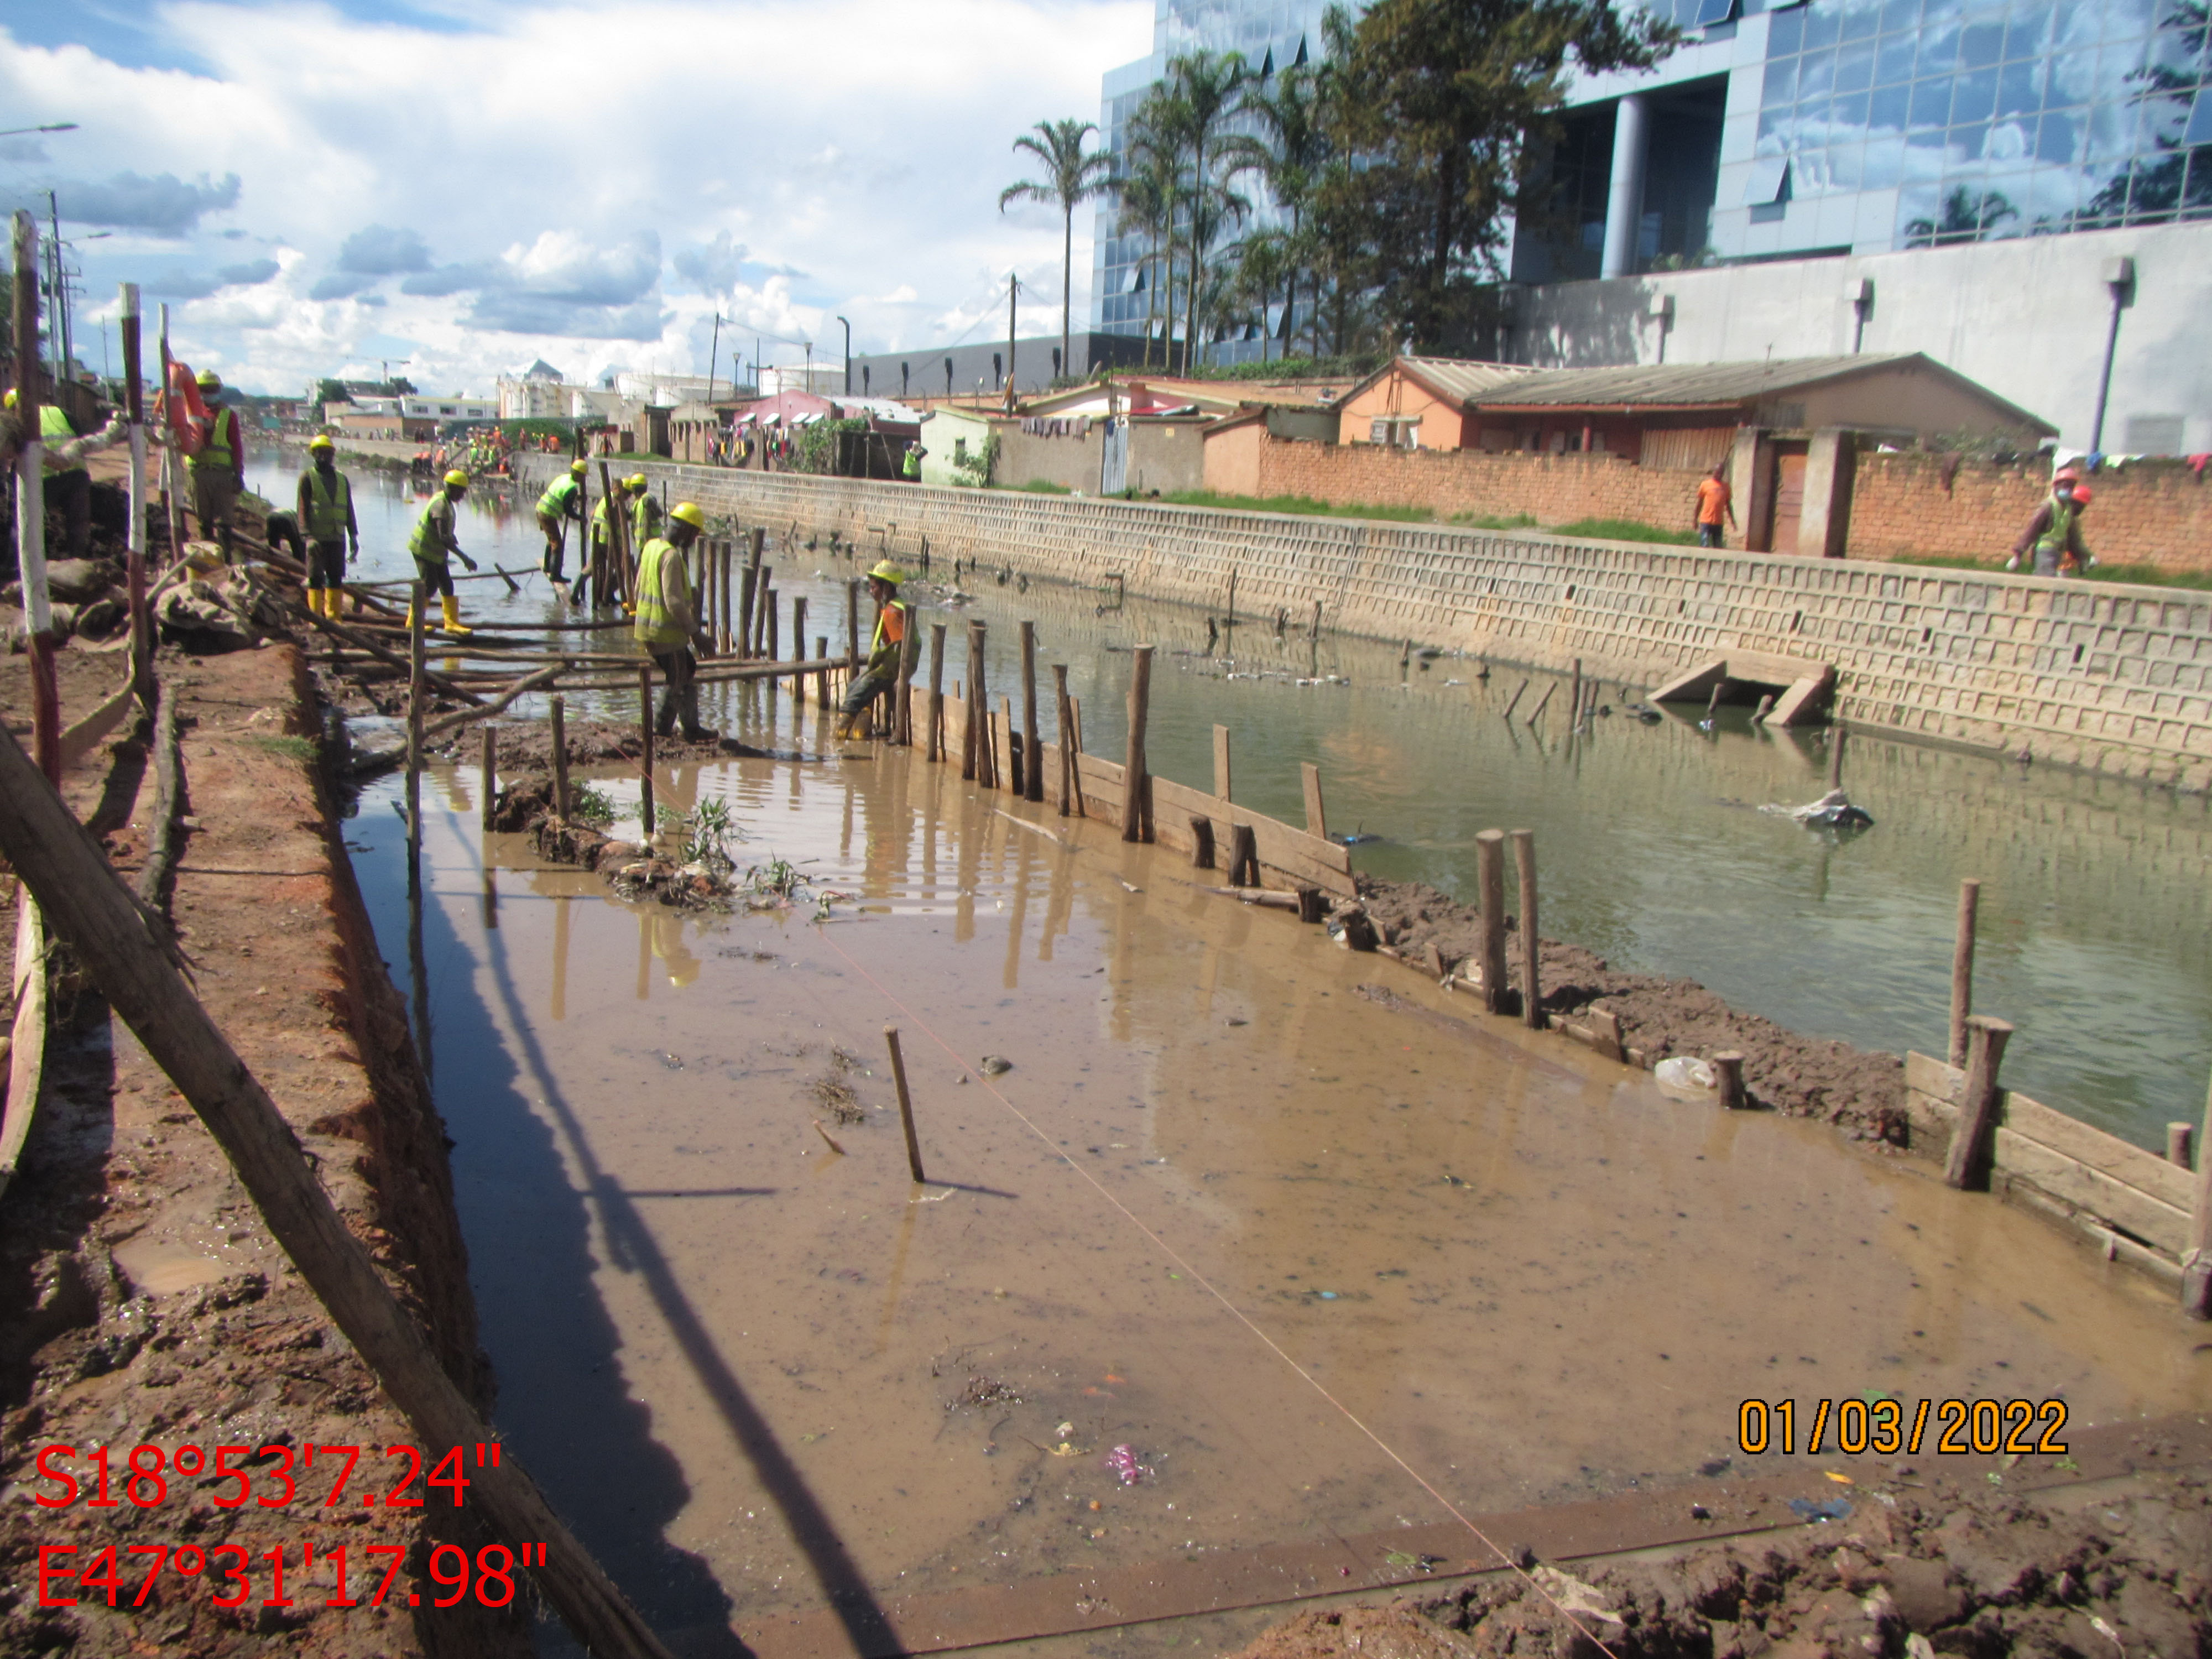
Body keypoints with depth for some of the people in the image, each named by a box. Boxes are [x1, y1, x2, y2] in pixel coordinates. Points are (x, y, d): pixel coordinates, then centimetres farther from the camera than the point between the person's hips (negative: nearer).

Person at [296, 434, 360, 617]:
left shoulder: (342, 480, 16)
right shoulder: (308, 477, 3)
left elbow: (349, 510, 18)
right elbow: (303, 509, -5)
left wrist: (353, 536, 10)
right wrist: (308, 536, -16)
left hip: (337, 537, 4)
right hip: (316, 537, -4)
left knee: (336, 579, 4)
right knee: (316, 579, -3)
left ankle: (334, 617, 10)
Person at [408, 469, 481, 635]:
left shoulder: (446, 501, 5)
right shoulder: (441, 505, -26)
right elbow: (443, 538, -34)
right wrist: (464, 558, -36)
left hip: (436, 551, 10)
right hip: (423, 548, -10)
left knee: (447, 585, 7)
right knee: (429, 586, -5)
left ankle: (452, 623, 9)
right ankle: (413, 621, 7)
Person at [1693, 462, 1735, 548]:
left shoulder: (1726, 487, 9)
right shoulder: (1705, 484, 1)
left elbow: (1728, 505, 15)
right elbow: (1699, 503, 6)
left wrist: (1732, 521, 11)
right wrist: (1696, 519, 6)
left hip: (1719, 523, 3)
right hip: (1706, 522, -3)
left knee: (1718, 547, 6)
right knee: (1704, 545, -11)